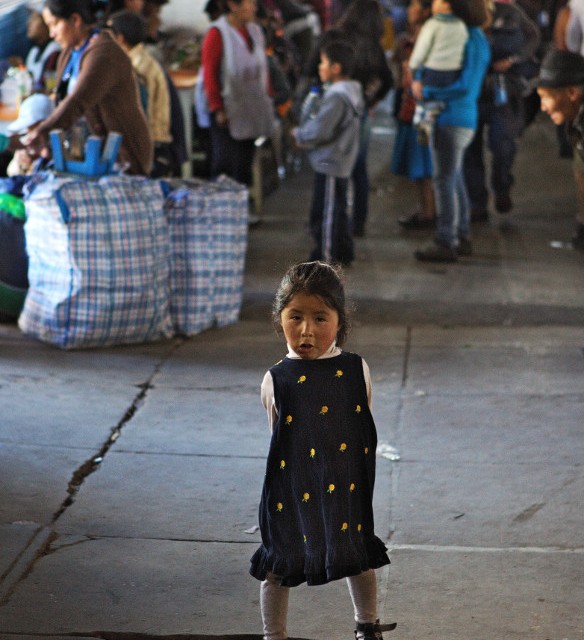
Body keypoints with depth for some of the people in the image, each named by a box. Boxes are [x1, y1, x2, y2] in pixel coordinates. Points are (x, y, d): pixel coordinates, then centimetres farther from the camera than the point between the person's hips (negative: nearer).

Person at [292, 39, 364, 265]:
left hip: (330, 164, -10)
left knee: (326, 212, -1)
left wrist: (300, 134, -7)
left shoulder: (336, 97, -23)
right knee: (337, 210, 20)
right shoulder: (351, 91, 10)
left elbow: (320, 130, -26)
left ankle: (326, 256, 5)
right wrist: (304, 131, 5)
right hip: (341, 163, 10)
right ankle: (343, 253, 30)